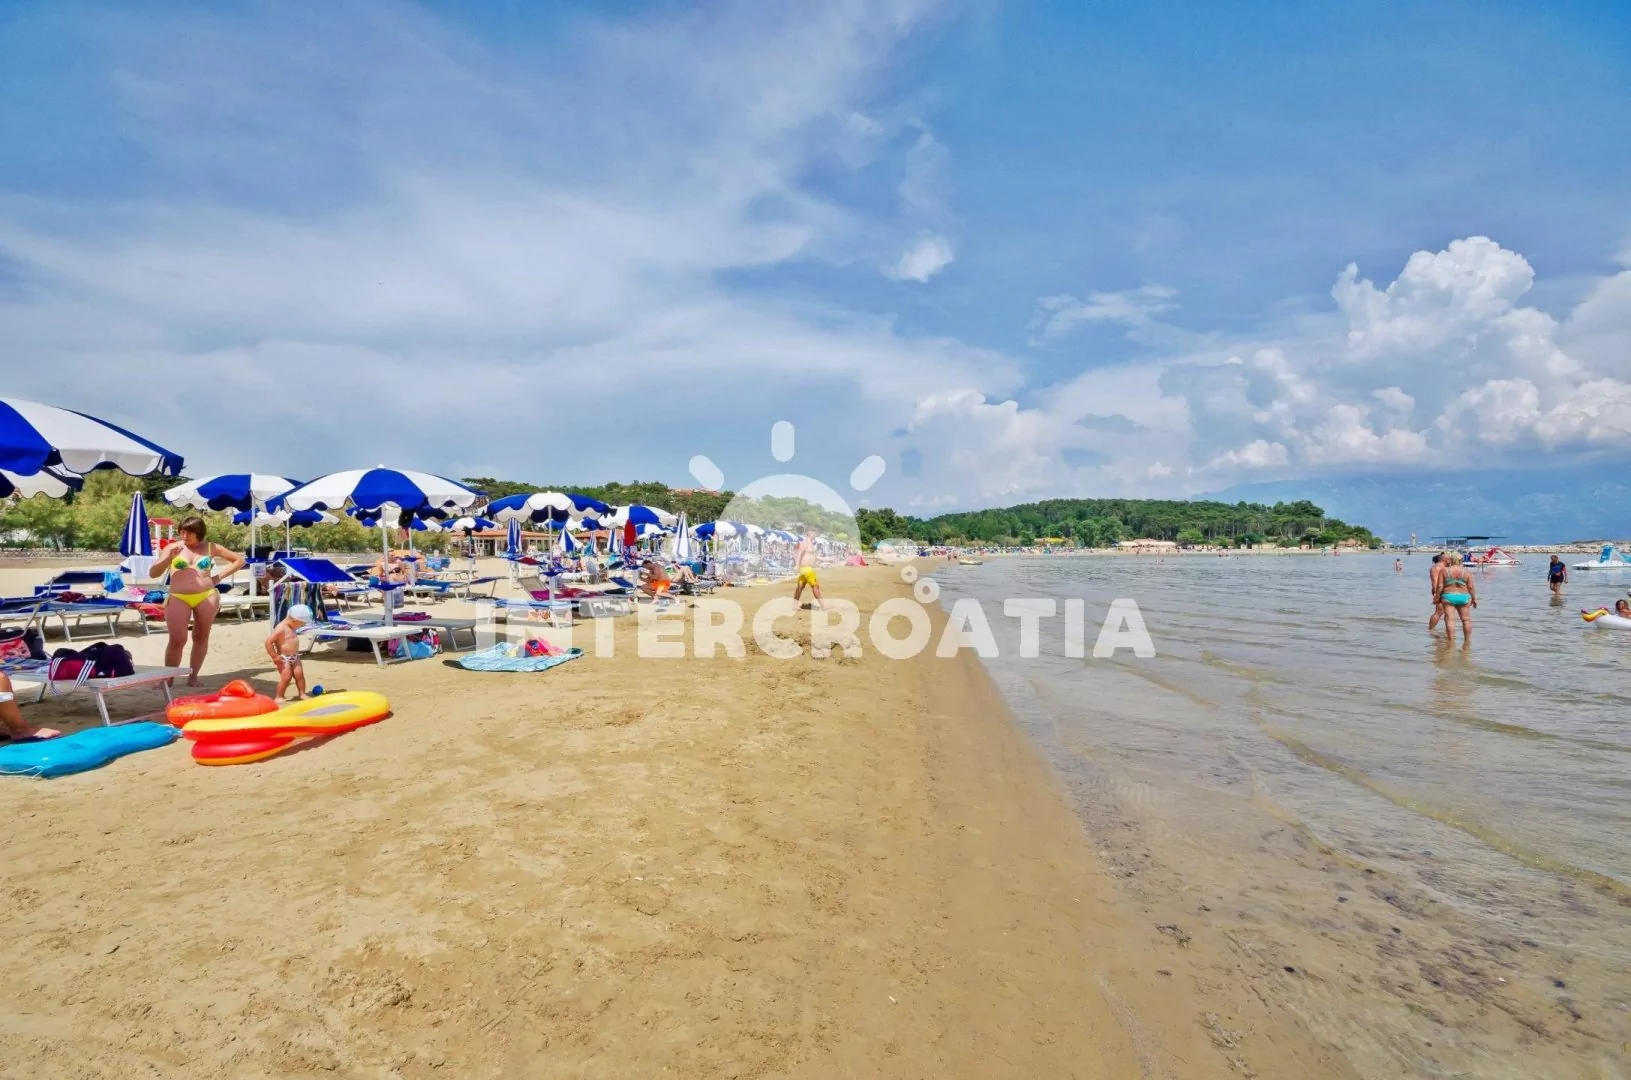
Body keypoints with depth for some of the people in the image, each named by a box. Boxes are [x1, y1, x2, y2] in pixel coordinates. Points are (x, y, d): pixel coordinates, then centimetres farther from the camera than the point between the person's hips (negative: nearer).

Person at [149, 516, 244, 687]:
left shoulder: (210, 547, 8)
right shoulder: (172, 547, 6)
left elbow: (239, 560, 15)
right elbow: (153, 573, 2)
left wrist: (219, 577, 6)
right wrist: (169, 557, -13)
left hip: (207, 596, 1)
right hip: (178, 598, -1)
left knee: (201, 637, 7)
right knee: (177, 640, -9)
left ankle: (193, 675, 16)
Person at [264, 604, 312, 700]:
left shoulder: (291, 627, 8)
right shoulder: (281, 628, -21)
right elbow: (268, 642, -24)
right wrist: (274, 656, -20)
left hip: (294, 656, 8)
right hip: (283, 658, -8)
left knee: (299, 674, 3)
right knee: (286, 677, -10)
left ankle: (302, 694, 11)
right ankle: (279, 697, 5)